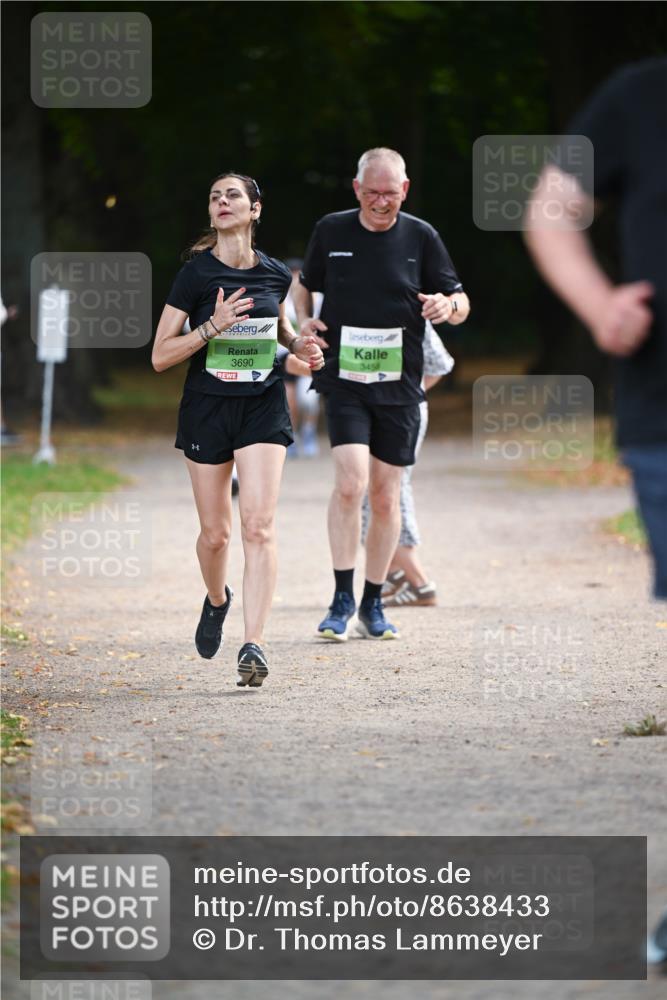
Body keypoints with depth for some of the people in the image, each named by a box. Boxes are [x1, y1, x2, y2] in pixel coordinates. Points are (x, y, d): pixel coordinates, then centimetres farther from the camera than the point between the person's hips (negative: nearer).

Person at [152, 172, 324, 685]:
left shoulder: (276, 274, 2)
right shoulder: (195, 274, -8)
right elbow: (160, 356, -9)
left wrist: (299, 345, 1)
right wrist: (214, 325, -21)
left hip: (264, 406, 1)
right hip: (207, 407, -1)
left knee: (259, 526, -14)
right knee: (215, 533, 7)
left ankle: (255, 643, -18)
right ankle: (217, 600, 40)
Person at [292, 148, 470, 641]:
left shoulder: (421, 237, 2)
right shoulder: (331, 231, 3)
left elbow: (461, 303, 6)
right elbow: (305, 284, 19)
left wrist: (447, 306, -17)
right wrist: (304, 320, 0)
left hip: (399, 383, 1)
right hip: (343, 378, -1)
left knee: (386, 496, 5)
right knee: (351, 482, -18)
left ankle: (373, 604, 19)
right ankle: (342, 600, -11)